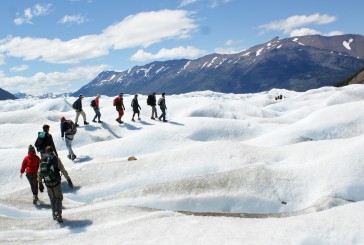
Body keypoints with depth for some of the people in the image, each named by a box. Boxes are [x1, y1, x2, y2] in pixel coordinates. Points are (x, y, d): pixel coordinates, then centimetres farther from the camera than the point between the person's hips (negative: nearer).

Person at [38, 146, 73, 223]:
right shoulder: (56, 159, -7)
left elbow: (39, 173, 4)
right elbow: (63, 170, -10)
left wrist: (40, 183, 13)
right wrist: (68, 179, -6)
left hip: (48, 184, 3)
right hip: (56, 183, -3)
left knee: (52, 199, 19)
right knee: (58, 198, 10)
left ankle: (54, 214, 24)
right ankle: (58, 214, -5)